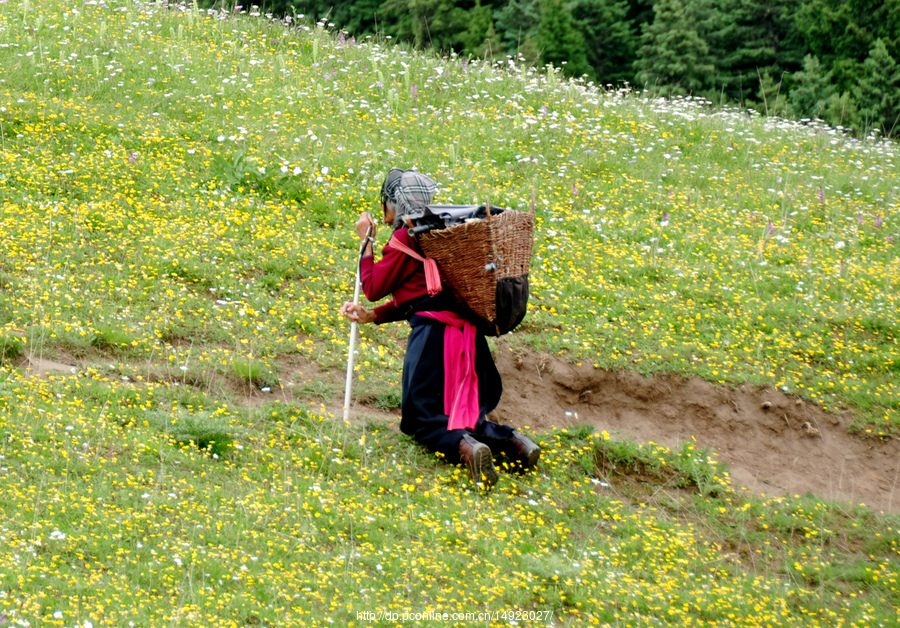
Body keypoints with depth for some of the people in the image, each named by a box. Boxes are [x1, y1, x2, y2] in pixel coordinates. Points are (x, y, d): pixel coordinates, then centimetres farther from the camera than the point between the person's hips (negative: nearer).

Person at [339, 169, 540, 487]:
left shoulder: (405, 238, -6)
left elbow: (374, 288, 1)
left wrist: (367, 241, 11)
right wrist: (371, 315, 19)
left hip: (433, 335, -8)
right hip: (465, 334, 8)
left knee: (421, 419, -2)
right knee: (459, 412, 20)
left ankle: (463, 446, -31)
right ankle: (510, 439, -4)